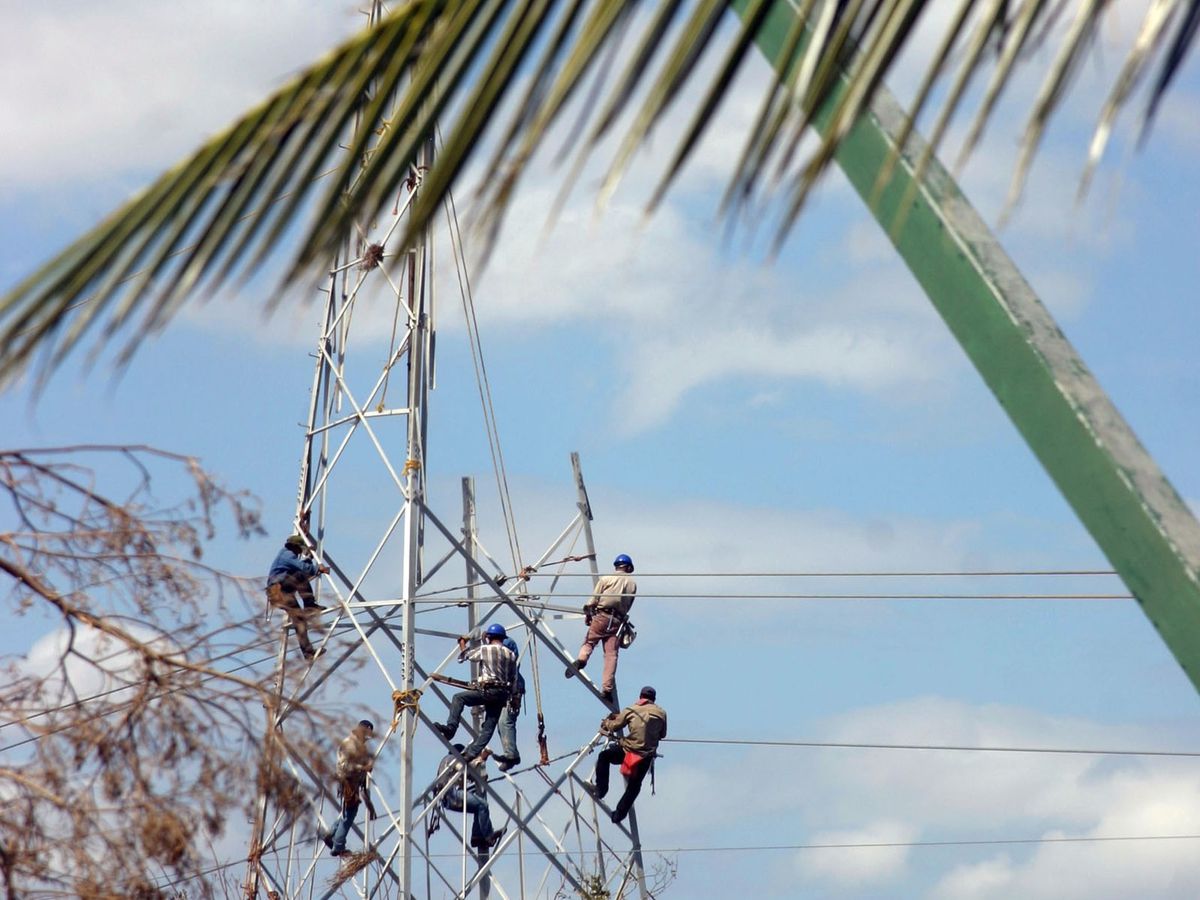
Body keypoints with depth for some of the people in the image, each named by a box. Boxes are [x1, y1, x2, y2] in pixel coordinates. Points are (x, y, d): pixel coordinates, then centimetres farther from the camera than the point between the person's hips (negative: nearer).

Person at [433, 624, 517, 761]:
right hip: (503, 694, 6)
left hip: (488, 690, -5)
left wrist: (462, 643, 30)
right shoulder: (511, 655, 14)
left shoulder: (485, 649, -1)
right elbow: (514, 679, 15)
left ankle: (450, 728, -13)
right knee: (489, 726, 7)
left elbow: (463, 656, 11)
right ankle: (472, 753, 3)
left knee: (458, 698, 2)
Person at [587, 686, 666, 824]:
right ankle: (619, 814, 20)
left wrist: (607, 721, 30)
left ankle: (600, 789, 14)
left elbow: (613, 727, 8)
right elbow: (662, 734, 17)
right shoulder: (661, 713, 5)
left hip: (629, 750, -3)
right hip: (647, 756, 3)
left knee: (604, 756, 21)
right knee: (634, 786, 18)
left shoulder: (631, 710, 0)